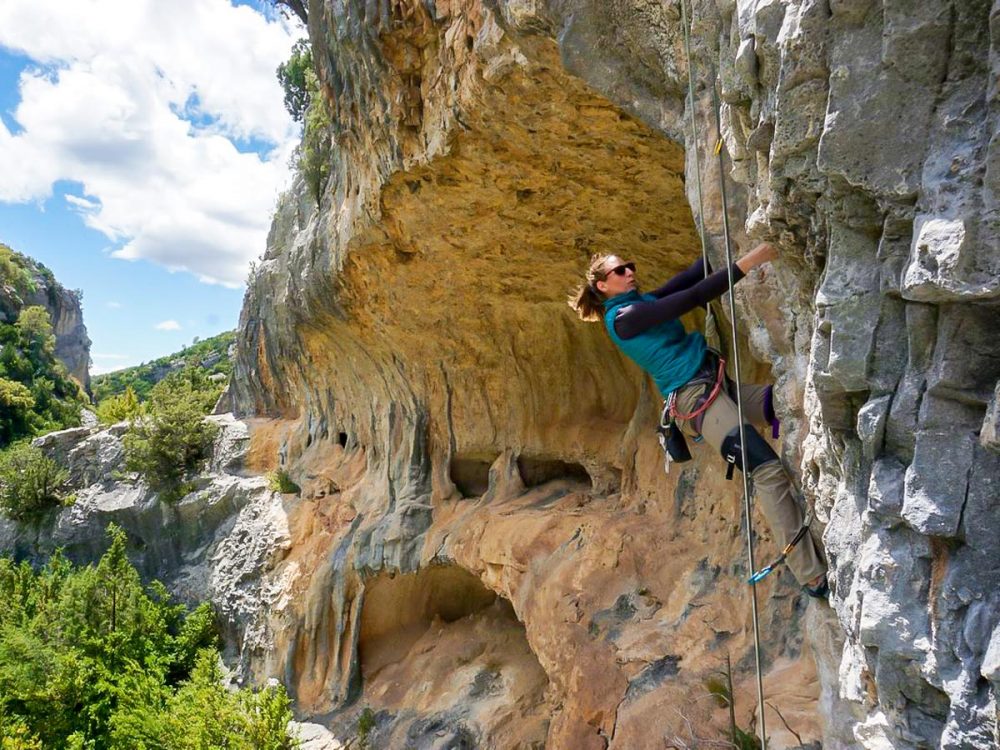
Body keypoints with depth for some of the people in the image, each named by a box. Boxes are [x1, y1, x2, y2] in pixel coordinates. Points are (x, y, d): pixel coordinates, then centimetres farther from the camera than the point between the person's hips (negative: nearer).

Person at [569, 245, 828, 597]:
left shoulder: (644, 301, 21)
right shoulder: (622, 317, -8)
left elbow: (691, 276, 13)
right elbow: (689, 298, -15)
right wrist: (744, 264, -18)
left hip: (714, 384, 10)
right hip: (694, 396, -10)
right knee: (768, 470, -19)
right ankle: (813, 577, -15)